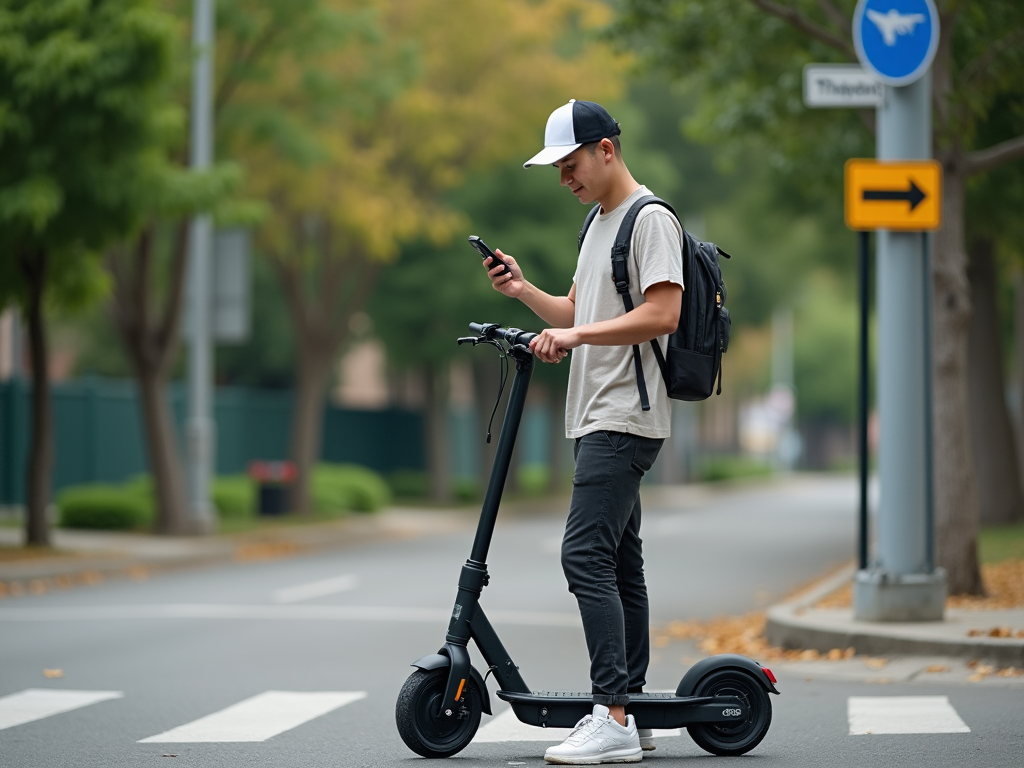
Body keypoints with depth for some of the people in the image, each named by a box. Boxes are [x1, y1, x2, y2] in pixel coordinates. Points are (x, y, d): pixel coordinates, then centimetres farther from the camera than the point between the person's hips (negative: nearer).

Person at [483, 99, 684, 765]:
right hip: (596, 419, 11)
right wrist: (523, 290, 11)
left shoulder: (651, 218, -10)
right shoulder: (598, 223, 21)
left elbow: (662, 314, -20)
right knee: (619, 564, 11)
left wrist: (576, 334, -23)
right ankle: (630, 713, 16)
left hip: (626, 419, -11)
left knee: (586, 555, -17)